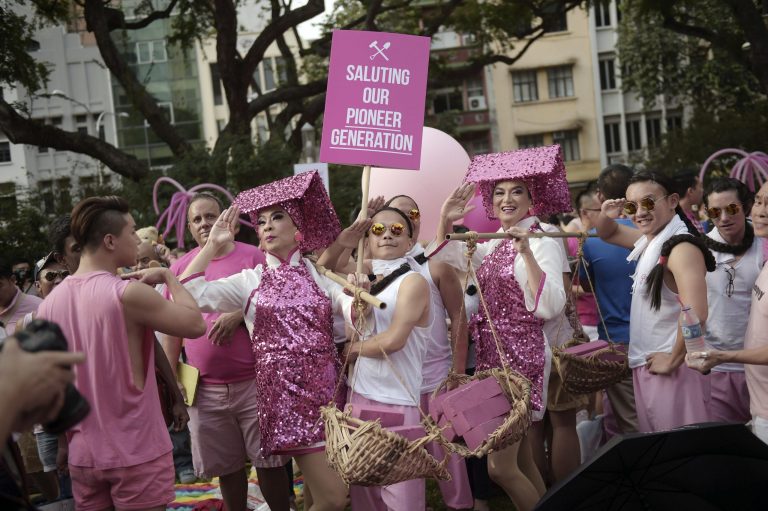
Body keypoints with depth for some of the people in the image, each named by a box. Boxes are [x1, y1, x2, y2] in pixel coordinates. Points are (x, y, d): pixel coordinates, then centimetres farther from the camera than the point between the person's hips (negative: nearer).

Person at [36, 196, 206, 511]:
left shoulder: (49, 303, 3)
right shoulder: (128, 294, -16)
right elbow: (195, 324, -9)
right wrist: (169, 277, 4)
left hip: (83, 455, 6)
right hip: (137, 452, -5)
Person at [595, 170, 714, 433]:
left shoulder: (681, 248, -20)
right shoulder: (651, 240, 7)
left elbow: (696, 315, -32)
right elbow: (607, 233, 25)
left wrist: (673, 360, -19)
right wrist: (605, 216, 1)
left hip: (670, 368, -9)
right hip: (646, 365, 9)